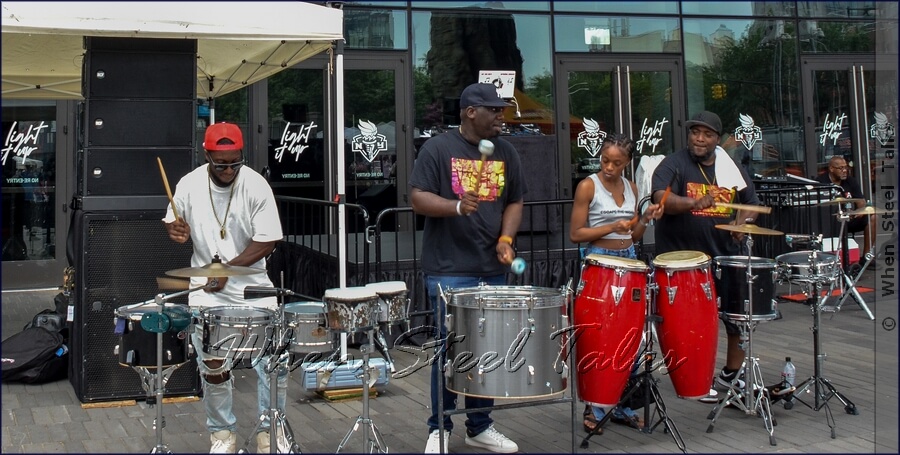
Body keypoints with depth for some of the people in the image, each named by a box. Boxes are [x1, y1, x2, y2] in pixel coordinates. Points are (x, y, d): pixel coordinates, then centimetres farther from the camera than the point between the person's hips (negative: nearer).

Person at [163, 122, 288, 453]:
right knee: (213, 364, -6)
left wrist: (228, 269, -18)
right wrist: (175, 229, -12)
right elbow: (172, 222, 12)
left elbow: (267, 241, -11)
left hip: (252, 285, -1)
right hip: (207, 289, 1)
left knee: (274, 357, -8)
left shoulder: (256, 185, -11)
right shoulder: (189, 184, -5)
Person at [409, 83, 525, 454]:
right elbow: (417, 198, -10)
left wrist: (506, 238, -3)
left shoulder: (506, 153, 11)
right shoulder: (438, 149, -5)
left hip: (493, 269, 5)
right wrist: (456, 206, -26)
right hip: (449, 270, -5)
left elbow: (514, 202, 14)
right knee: (450, 347, -3)